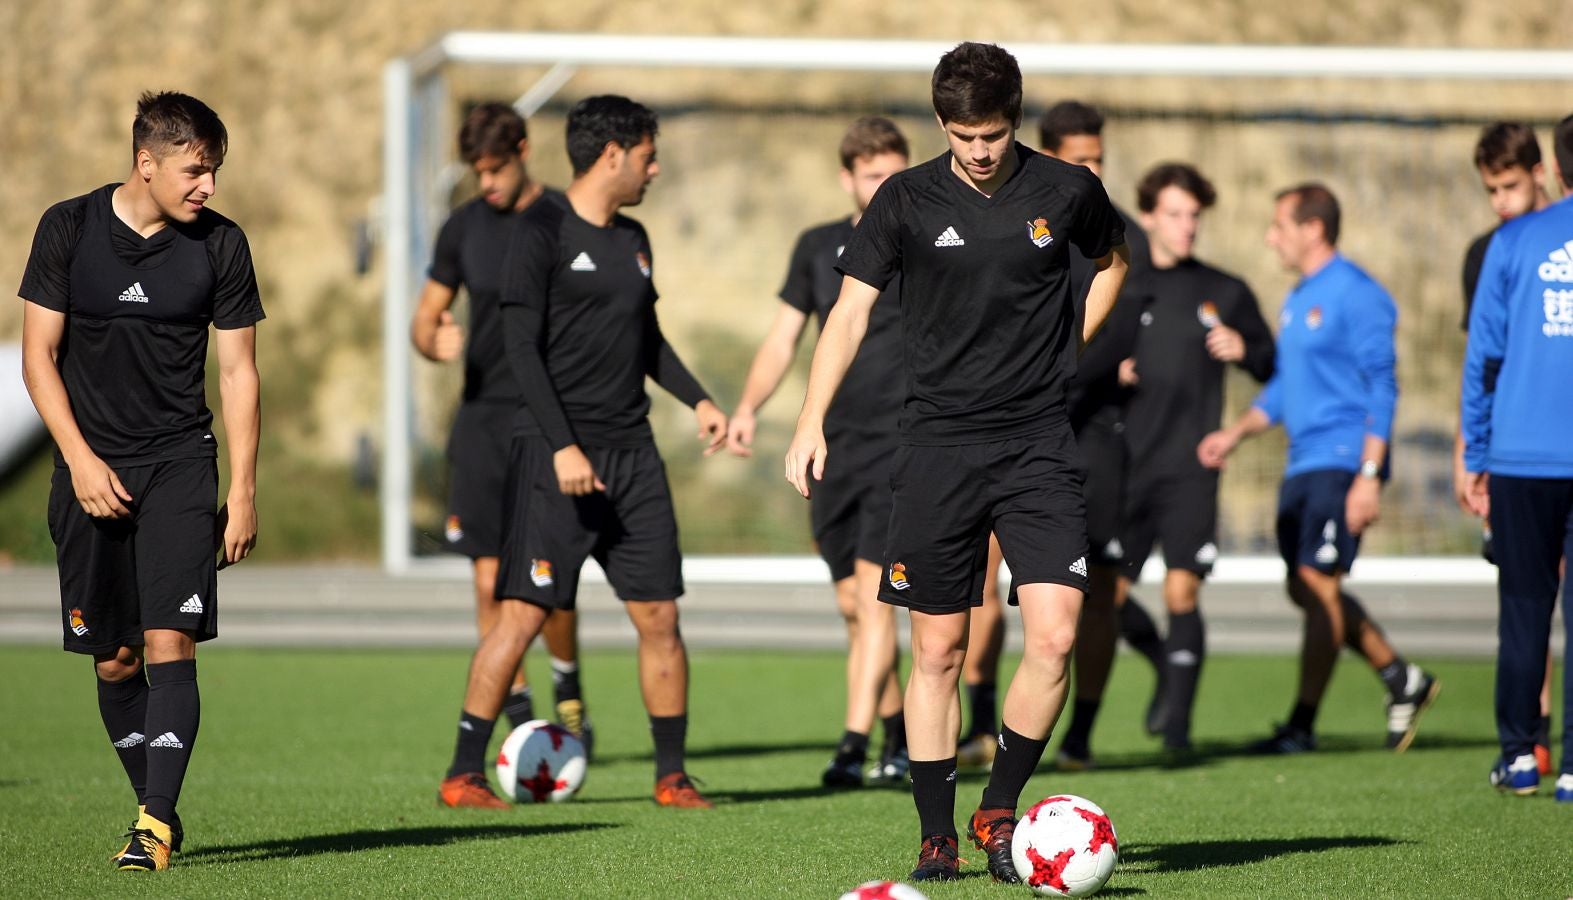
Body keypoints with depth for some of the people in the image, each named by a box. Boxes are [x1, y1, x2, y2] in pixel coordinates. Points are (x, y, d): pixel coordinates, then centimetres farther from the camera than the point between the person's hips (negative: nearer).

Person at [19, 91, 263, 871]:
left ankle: (155, 820, -16)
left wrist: (243, 492, -2)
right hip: (91, 466, 1)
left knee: (169, 641, -15)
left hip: (181, 462, -1)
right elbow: (39, 353, 0)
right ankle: (158, 812, 18)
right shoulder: (68, 229, -3)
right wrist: (81, 459, -10)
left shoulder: (221, 245, -2)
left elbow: (238, 373, 3)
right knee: (113, 660, 4)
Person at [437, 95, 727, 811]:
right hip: (554, 455, -7)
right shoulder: (542, 231, -7)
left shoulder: (632, 240, 15)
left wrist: (697, 400, 13)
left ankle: (672, 776, 13)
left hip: (631, 455, 7)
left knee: (659, 616, 3)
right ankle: (463, 775, -3)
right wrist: (561, 445, -19)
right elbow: (522, 344, -12)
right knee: (522, 614, -9)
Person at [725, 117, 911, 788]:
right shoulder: (818, 247, 11)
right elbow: (783, 337, 14)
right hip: (836, 445, 5)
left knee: (873, 592, -16)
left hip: (904, 443, -5)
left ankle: (853, 747, -19)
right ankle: (900, 740, 23)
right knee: (851, 603, 9)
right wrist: (747, 408, 0)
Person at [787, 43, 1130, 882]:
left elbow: (1112, 262, 22)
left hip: (1037, 439, 0)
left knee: (1054, 635, -12)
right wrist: (812, 420, -12)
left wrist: (1062, 350, 10)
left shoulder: (1066, 191, 1)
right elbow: (851, 309, -2)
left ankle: (999, 810, 5)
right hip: (938, 441, 0)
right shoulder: (907, 200, -1)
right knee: (937, 648, 3)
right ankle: (937, 836, 12)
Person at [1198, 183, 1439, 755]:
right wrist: (1236, 433, 13)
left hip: (1342, 462, -9)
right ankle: (1402, 680, 22)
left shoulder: (1356, 294, -10)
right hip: (1302, 465, 9)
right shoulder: (1297, 300, 18)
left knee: (1318, 583, -11)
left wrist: (1369, 475, -20)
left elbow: (1382, 388, -14)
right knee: (1306, 590, 9)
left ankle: (1302, 725, -8)